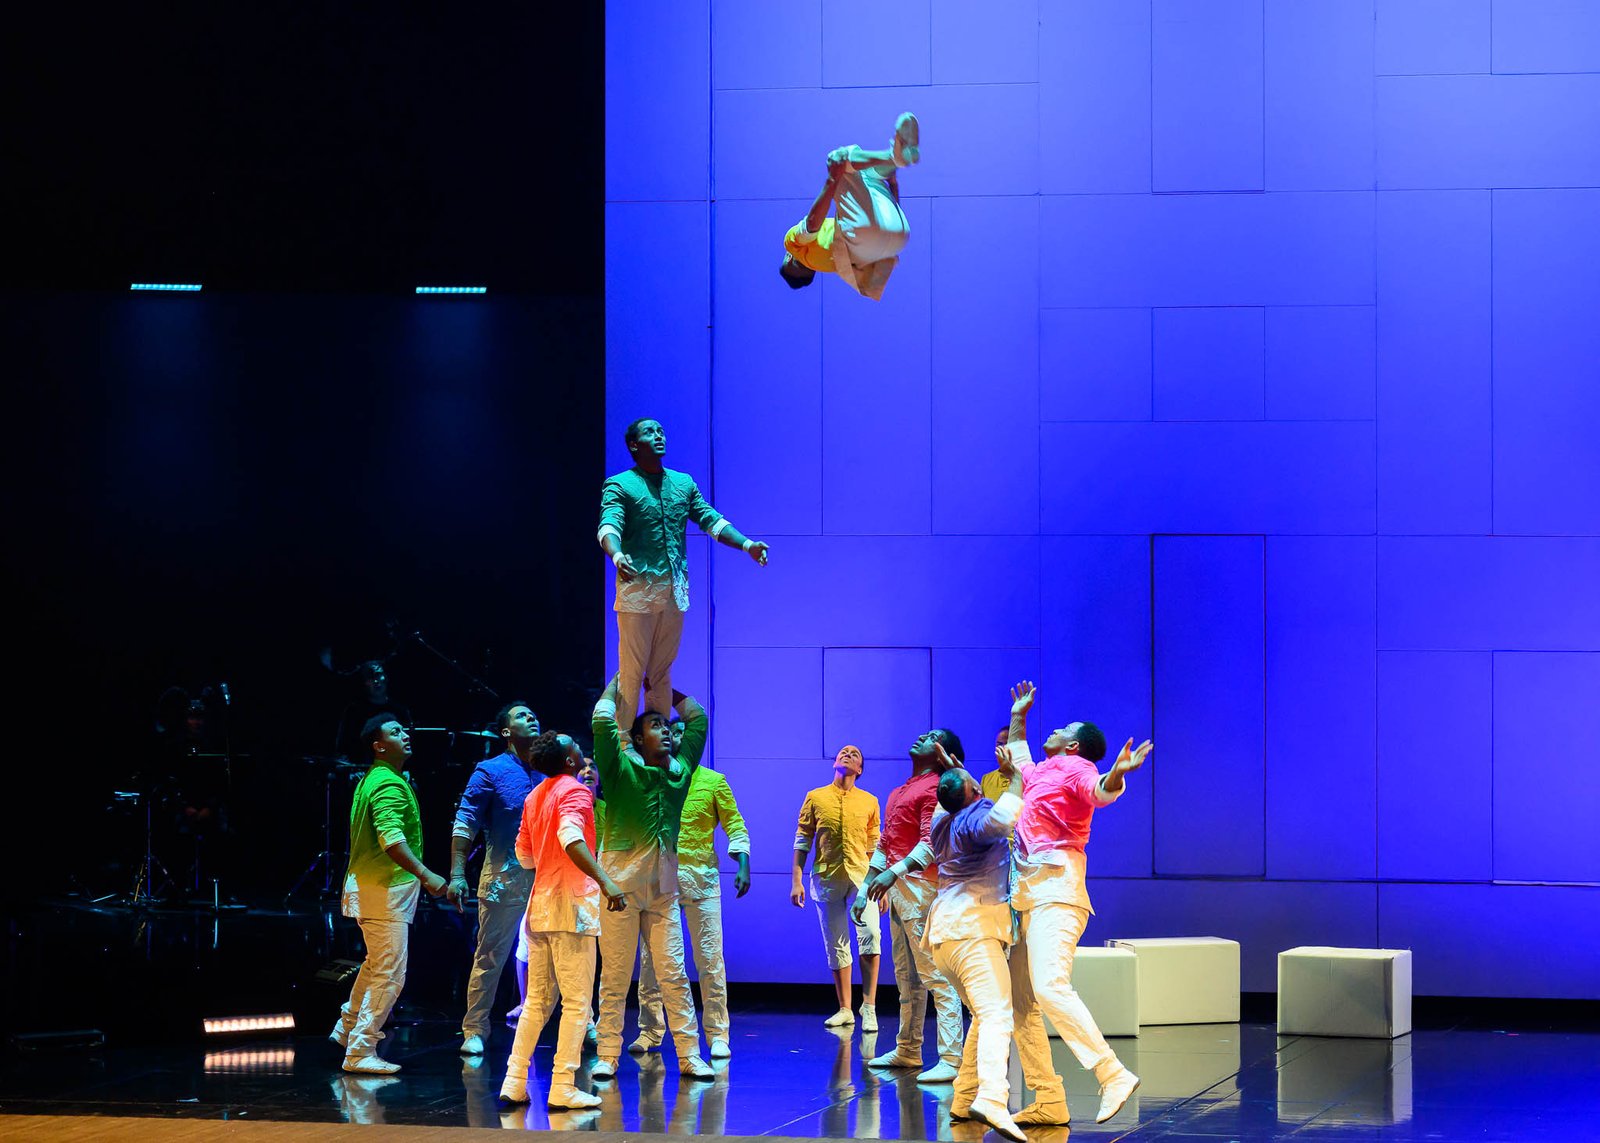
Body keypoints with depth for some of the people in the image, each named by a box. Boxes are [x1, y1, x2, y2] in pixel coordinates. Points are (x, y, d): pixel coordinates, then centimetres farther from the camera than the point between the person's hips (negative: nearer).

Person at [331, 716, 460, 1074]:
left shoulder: (371, 781, 15)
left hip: (365, 882, 11)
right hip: (385, 891, -11)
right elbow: (391, 837, -32)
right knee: (390, 973, -7)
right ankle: (360, 1052, -5)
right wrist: (426, 875, -42)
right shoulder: (390, 785, -19)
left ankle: (348, 1028, 40)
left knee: (376, 963, 27)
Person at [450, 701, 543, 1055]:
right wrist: (457, 873, -11)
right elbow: (465, 823, -4)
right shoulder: (491, 771, 0)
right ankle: (474, 1031, 6)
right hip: (505, 877, -4)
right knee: (490, 957, -1)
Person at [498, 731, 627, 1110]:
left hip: (539, 905, 8)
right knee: (576, 1001, -4)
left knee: (537, 1000, 13)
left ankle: (514, 1082, 10)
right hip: (571, 901, -8)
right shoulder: (575, 791, -10)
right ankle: (563, 1087, -7)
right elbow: (571, 837, -28)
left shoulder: (535, 797, 15)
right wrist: (604, 880, -37)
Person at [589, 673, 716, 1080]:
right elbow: (602, 720, -13)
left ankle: (689, 1055, 3)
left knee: (674, 974, 2)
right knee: (615, 976, 0)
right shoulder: (621, 769, -2)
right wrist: (620, 679, 1)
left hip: (663, 886, 4)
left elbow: (698, 717, 21)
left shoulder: (680, 770, 10)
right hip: (621, 882, -4)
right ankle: (606, 1055, 6)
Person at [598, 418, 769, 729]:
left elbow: (711, 519, 10)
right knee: (632, 672, -6)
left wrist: (747, 545, -6)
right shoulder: (619, 486, -2)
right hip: (637, 589, -5)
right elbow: (609, 526, -17)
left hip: (674, 591, 5)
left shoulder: (684, 483, 16)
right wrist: (616, 555, -39)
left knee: (662, 672, 10)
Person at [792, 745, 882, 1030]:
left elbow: (875, 846, 12)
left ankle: (869, 1006, -16)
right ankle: (845, 1010, 14)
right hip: (826, 878, 1)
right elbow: (802, 841, 8)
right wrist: (797, 881, 2)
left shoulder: (869, 802, 10)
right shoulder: (815, 798, 8)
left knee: (870, 934, -20)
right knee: (836, 947, 4)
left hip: (861, 877, -1)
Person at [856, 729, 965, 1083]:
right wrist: (865, 887, 19)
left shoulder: (934, 789, -8)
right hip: (897, 893, 10)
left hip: (920, 887, -10)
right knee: (906, 977, 16)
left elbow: (931, 844, -18)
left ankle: (951, 1060, -16)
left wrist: (893, 873, -26)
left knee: (935, 975, -13)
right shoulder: (898, 793, 21)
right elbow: (883, 844, 24)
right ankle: (908, 1050, 24)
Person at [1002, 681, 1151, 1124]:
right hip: (1028, 895, 10)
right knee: (1020, 1000, 6)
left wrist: (1117, 772, -47)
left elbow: (1101, 790, -26)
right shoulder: (1041, 774, 24)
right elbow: (1017, 759, 48)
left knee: (1050, 986, -26)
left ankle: (1114, 1075, -30)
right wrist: (1018, 716, 51)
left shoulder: (1075, 768, -3)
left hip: (1055, 892, -10)